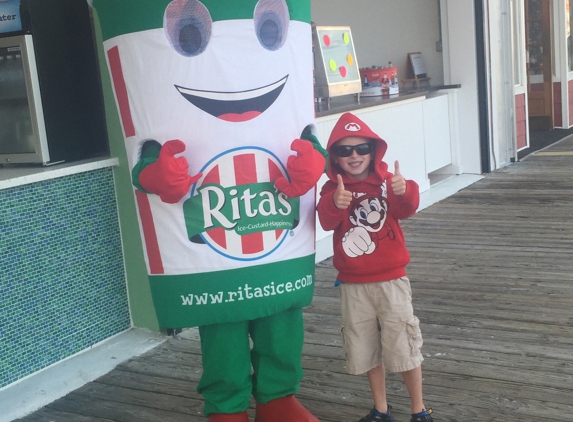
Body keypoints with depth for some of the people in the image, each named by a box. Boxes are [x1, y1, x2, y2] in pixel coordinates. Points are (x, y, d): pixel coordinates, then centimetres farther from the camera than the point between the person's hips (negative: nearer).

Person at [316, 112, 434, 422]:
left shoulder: (386, 181, -5)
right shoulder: (333, 189, -2)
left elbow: (406, 210, -23)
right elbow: (326, 221, -20)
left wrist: (404, 192, -47)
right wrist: (335, 205, -43)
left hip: (391, 279, -2)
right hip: (353, 284, 2)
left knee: (404, 344, 3)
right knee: (366, 347, 13)